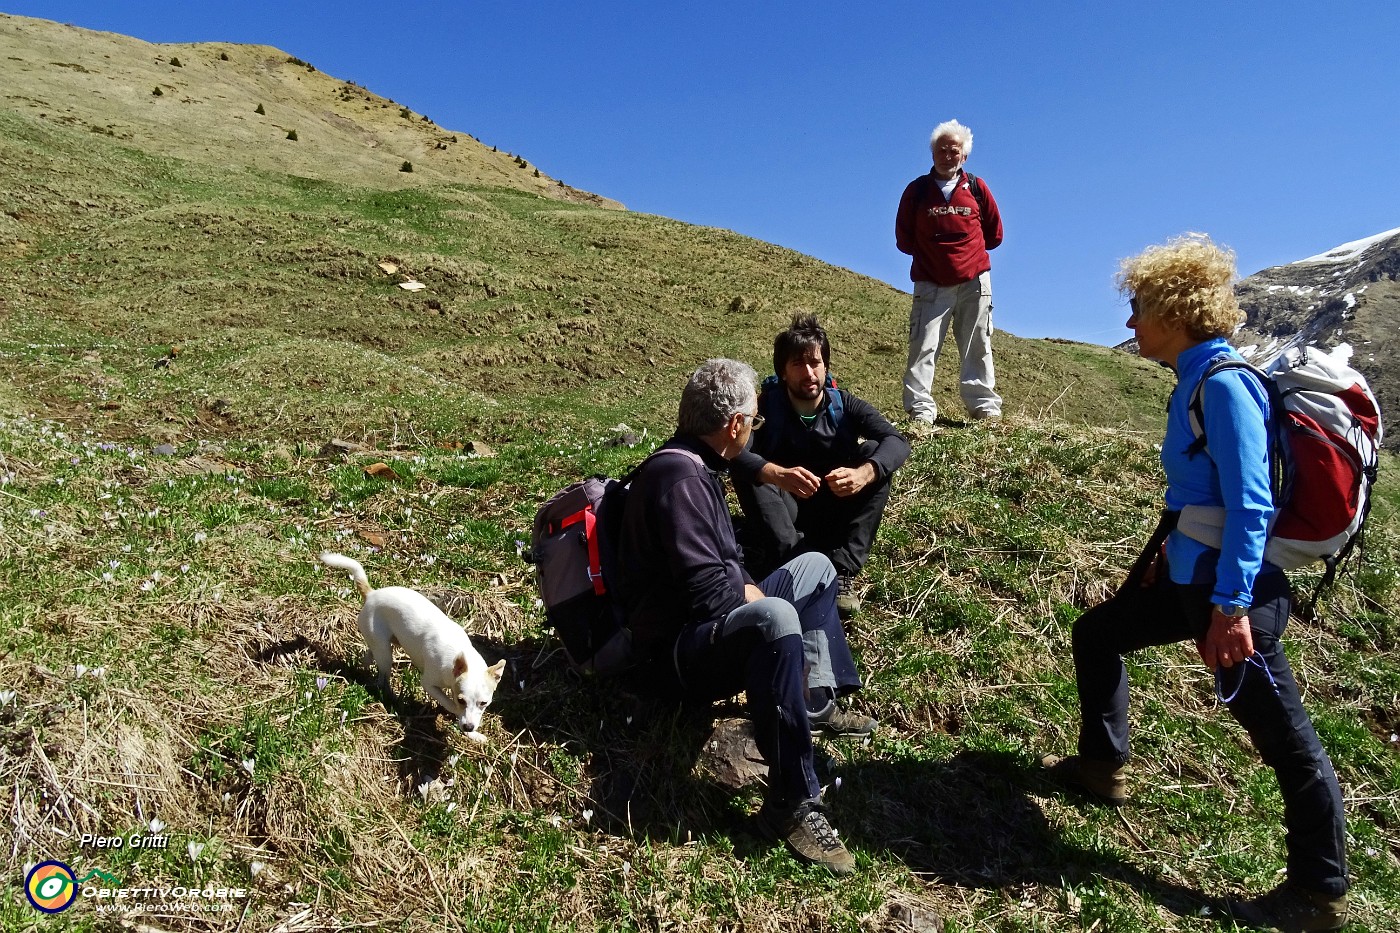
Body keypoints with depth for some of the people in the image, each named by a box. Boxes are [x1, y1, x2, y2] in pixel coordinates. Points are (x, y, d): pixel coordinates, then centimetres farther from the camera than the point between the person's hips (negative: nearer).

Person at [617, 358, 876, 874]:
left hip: (716, 620, 11)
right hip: (681, 649, -11)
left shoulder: (692, 465, 10)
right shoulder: (679, 478, -23)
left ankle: (817, 701, 18)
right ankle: (791, 803, -33)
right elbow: (709, 592, -28)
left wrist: (747, 589, 1)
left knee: (815, 566, 20)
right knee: (775, 618, -40)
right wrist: (755, 594, -8)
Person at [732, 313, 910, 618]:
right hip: (783, 518, -1)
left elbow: (897, 441, -21)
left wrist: (864, 473, -43)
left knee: (873, 452, -21)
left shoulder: (845, 405, -5)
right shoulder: (766, 406, -10)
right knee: (746, 468, -27)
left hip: (835, 517, 2)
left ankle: (842, 571, -31)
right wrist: (777, 475, -50)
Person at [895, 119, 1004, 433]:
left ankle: (986, 410, 8)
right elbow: (903, 239, 7)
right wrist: (929, 254, 9)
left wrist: (966, 250, 14)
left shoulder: (977, 188, 6)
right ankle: (920, 413, -10)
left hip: (974, 281, 2)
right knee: (923, 348, -10)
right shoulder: (917, 190, 2)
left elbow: (994, 234, 15)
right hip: (931, 283, -1)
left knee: (978, 348, 4)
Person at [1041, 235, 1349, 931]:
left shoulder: (1224, 384, -19)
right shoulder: (1195, 381, 9)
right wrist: (1165, 557, 25)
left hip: (1229, 586, -10)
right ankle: (1102, 767, 36)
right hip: (1187, 574, 10)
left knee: (1285, 739, 4)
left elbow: (1250, 504, -24)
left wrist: (1230, 606, -25)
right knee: (1095, 634, 20)